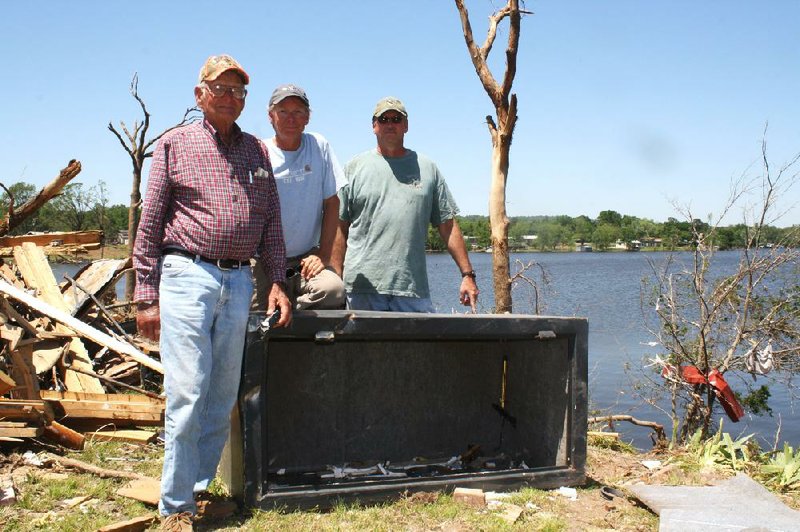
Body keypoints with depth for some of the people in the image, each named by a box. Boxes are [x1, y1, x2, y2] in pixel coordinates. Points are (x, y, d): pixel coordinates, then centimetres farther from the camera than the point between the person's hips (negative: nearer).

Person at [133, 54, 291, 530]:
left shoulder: (257, 151, 16)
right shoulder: (175, 144, 4)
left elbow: (271, 222, 17)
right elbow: (150, 224, 2)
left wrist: (277, 281, 7)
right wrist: (146, 297, -3)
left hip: (239, 281, 5)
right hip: (187, 275, -4)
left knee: (223, 397, 8)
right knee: (187, 393, -7)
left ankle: (199, 487, 21)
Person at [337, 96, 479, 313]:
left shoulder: (427, 168, 13)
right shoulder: (355, 167, 9)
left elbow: (448, 225, 12)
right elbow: (340, 226, 8)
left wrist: (467, 274, 6)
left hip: (414, 288, 1)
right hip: (362, 287, -1)